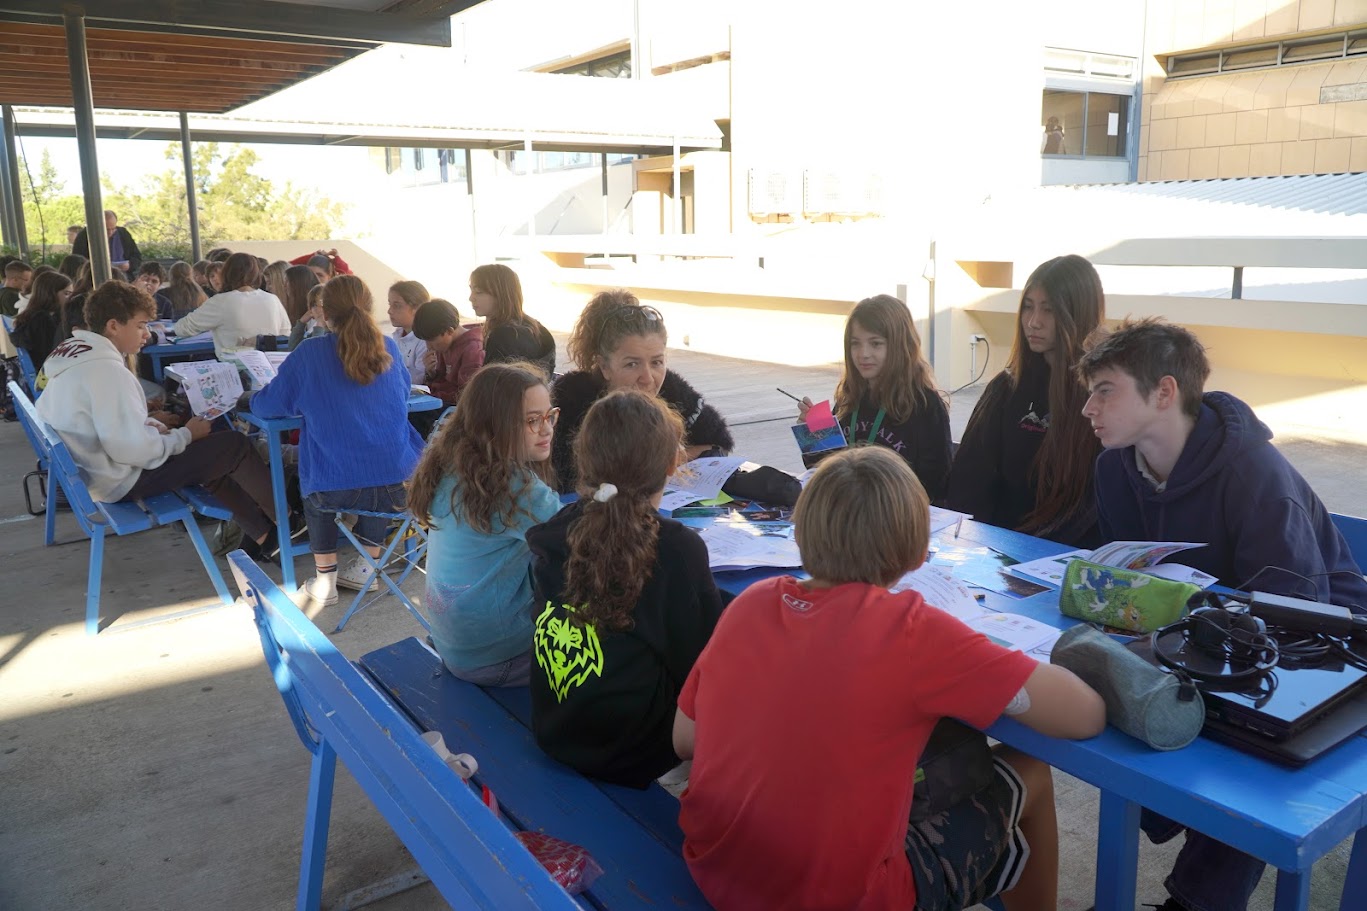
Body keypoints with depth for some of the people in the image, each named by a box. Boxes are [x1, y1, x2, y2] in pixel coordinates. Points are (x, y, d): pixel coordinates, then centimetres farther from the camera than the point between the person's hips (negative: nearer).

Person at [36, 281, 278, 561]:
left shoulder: (75, 353, 4)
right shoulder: (106, 370, -25)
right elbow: (131, 449, -29)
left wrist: (146, 423, 2)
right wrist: (185, 435, -14)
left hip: (100, 469, 10)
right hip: (123, 481, -10)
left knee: (213, 450, 21)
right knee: (235, 445, -3)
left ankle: (262, 536, 23)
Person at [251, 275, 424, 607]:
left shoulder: (309, 353, -4)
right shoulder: (388, 348, 5)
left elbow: (267, 406, 3)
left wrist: (255, 398, 25)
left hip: (337, 490, -2)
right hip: (399, 485, 2)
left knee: (314, 485, 34)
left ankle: (325, 579, 30)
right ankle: (368, 567, 38)